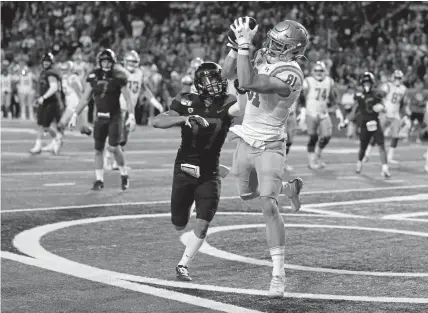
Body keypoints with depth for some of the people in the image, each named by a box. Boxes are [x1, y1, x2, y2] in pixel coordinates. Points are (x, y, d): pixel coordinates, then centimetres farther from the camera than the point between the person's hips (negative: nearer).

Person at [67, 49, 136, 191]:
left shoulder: (118, 76, -8)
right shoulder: (93, 76, 0)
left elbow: (127, 99, -6)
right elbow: (85, 98, 7)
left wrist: (131, 116, -15)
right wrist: (75, 115, 4)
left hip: (114, 116, -3)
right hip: (100, 117, 4)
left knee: (113, 147, -12)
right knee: (98, 149, 4)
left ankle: (124, 174, 11)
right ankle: (99, 180, 14)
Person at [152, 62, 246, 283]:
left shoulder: (226, 104, -10)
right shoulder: (187, 102, -10)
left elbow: (242, 106, -33)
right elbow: (157, 122, -19)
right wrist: (185, 118, -33)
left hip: (209, 173, 0)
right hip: (184, 170, 0)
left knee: (203, 225, -8)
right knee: (179, 225, 11)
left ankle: (183, 265, 7)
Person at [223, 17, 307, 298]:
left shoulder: (289, 75, -25)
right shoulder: (264, 57, 1)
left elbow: (247, 83, -36)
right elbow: (229, 74, 7)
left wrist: (245, 44, -33)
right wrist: (237, 43, -7)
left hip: (268, 146, -8)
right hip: (246, 140, 8)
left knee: (268, 205, -14)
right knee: (247, 194, 24)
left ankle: (279, 273, -8)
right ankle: (290, 188, 50)